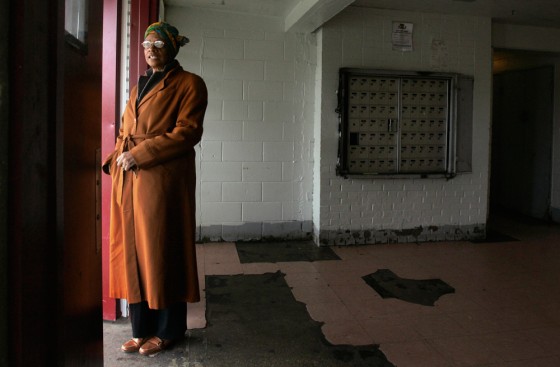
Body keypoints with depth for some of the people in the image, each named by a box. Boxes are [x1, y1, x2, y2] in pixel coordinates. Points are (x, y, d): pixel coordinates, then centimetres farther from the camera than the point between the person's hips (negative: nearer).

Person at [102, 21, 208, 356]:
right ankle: (142, 328, 19)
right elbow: (125, 131, 22)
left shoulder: (190, 84, 0)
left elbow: (187, 131, -12)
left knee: (161, 250, 0)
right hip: (129, 179, 7)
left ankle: (168, 331, 15)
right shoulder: (140, 86, 21)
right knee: (132, 250, 7)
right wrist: (117, 159, 3)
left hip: (164, 178, -7)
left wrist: (140, 154, -15)